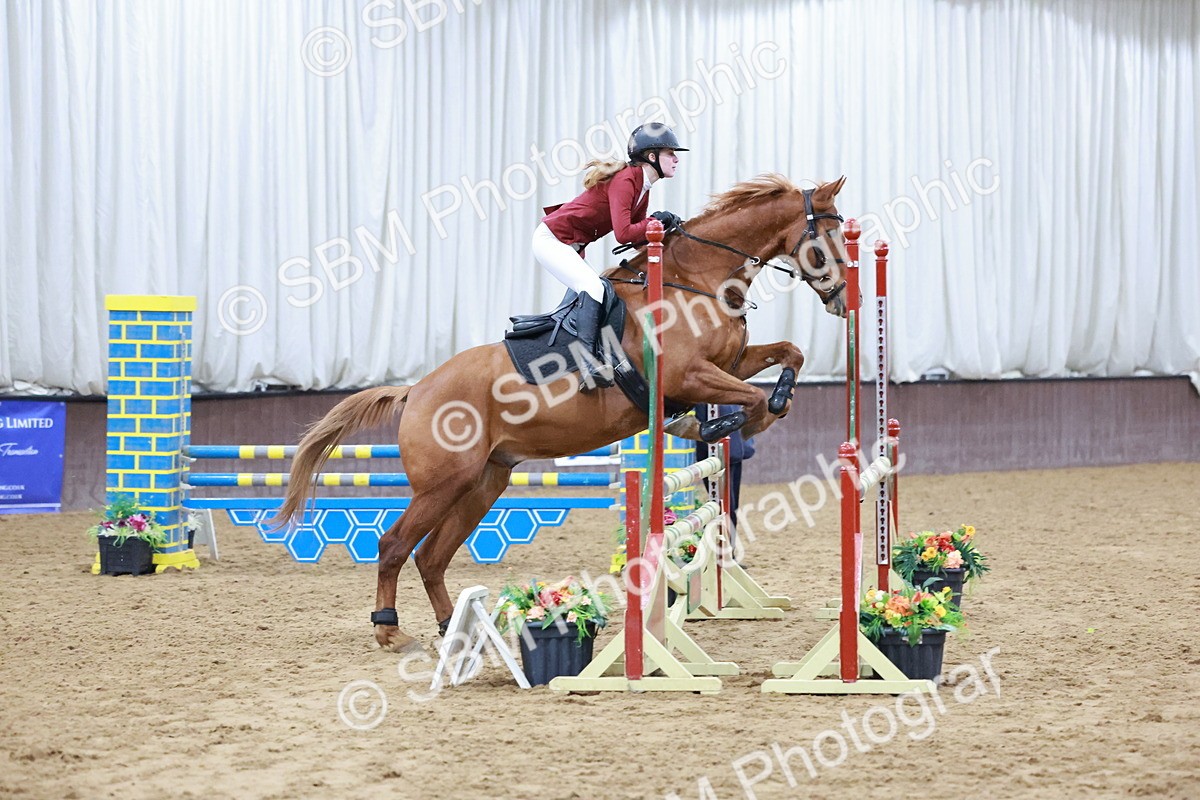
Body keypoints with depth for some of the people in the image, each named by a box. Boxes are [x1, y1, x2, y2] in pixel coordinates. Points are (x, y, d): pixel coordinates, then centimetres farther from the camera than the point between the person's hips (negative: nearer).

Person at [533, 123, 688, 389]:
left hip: (571, 247, 11)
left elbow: (638, 237, 9)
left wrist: (663, 226, -8)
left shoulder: (642, 187, 9)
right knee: (593, 288, -24)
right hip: (551, 239, -11)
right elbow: (624, 234, -30)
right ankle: (589, 364, -33)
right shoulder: (624, 181, -22)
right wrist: (655, 222, -18)